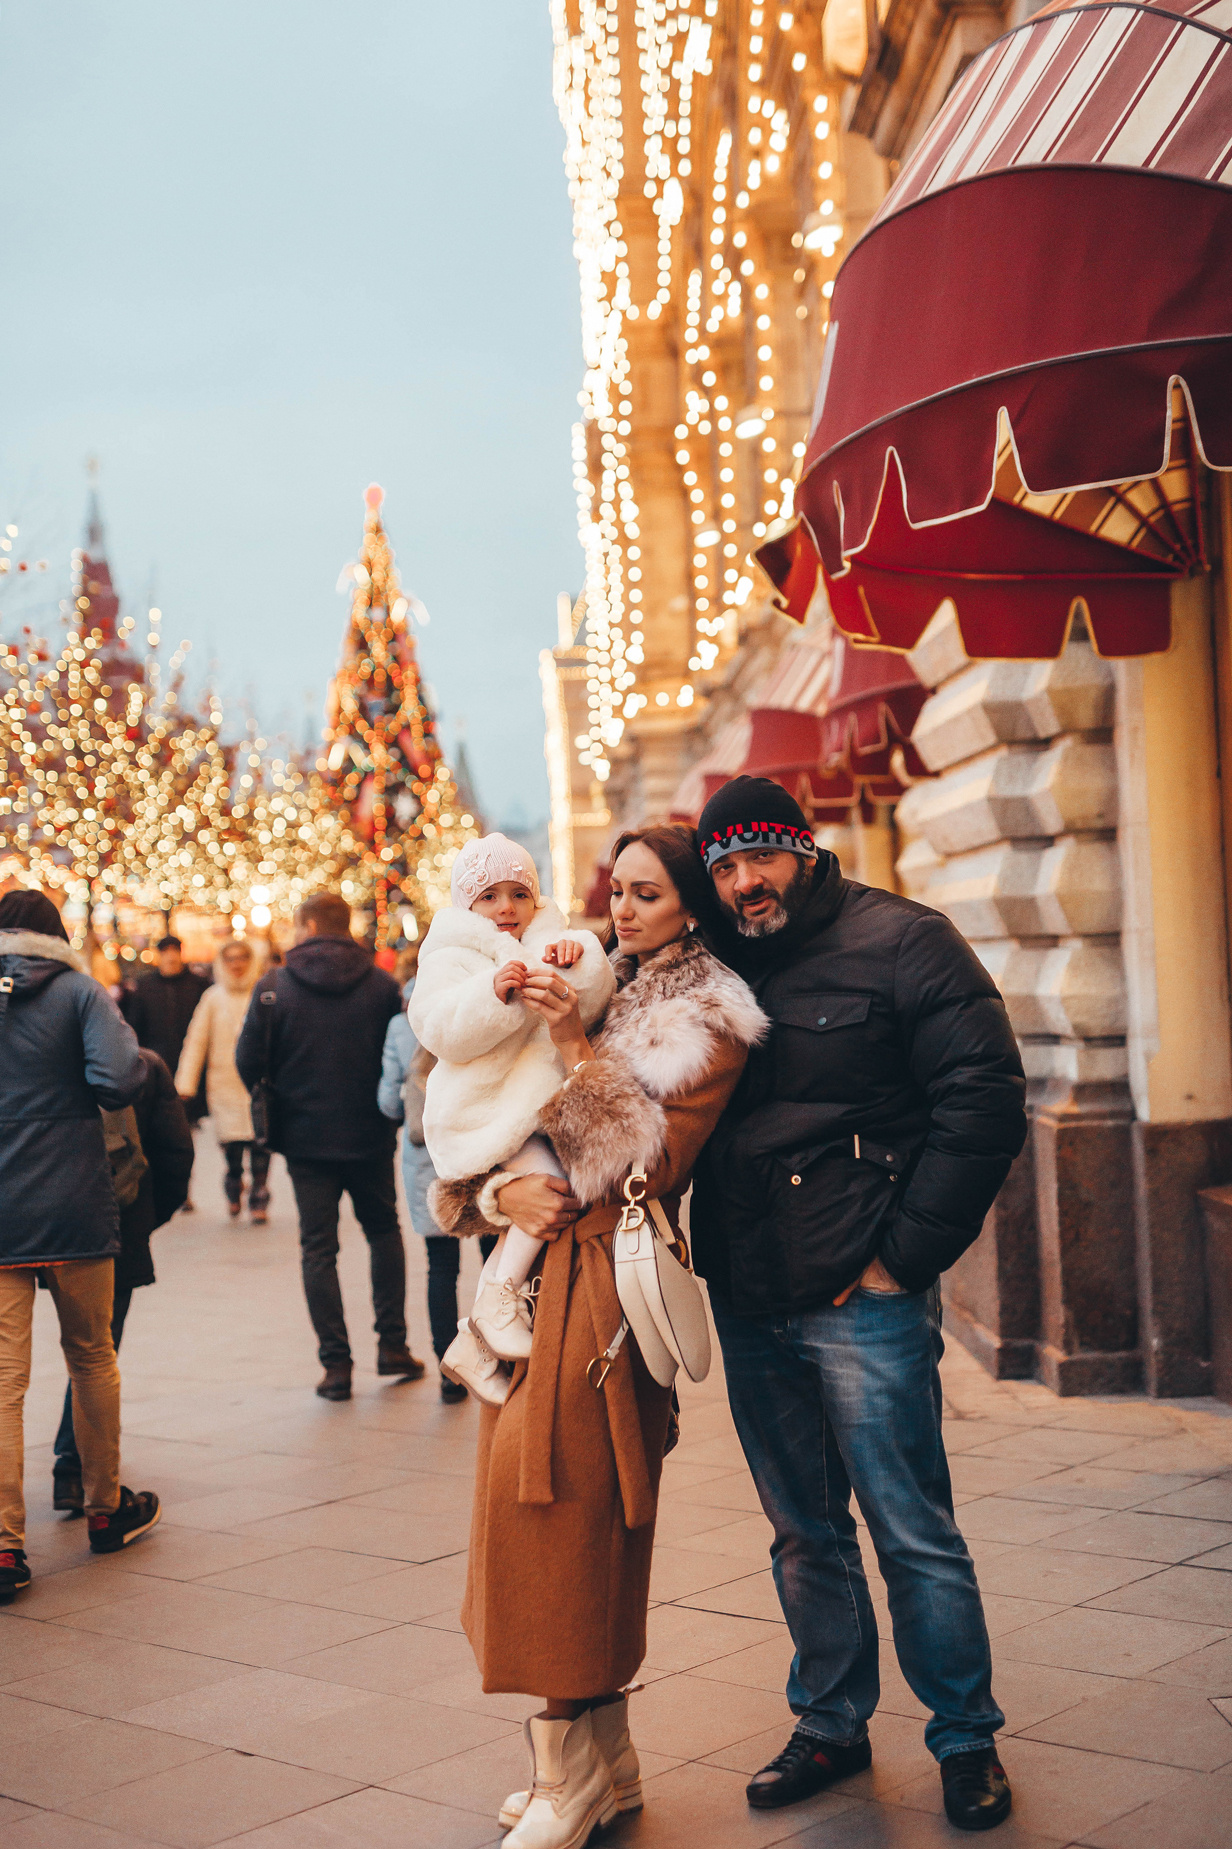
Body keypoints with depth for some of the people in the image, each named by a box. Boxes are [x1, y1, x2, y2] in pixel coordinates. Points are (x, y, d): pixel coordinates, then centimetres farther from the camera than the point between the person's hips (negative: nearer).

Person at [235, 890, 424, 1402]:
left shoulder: (274, 987, -8)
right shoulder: (383, 985, -4)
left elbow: (248, 1063, -8)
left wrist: (276, 1103, 10)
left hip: (306, 1136, -1)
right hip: (370, 1135, 1)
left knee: (319, 1248, 7)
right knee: (383, 1231, 19)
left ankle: (336, 1364, 5)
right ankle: (392, 1345, 17)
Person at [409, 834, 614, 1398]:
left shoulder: (549, 945, 17)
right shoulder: (452, 957, 1)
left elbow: (590, 1008, -2)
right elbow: (441, 1030, -17)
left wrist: (579, 962, -22)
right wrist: (493, 991, -31)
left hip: (539, 1108, 7)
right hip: (484, 1112, -6)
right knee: (548, 1177, -26)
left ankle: (474, 1343, 13)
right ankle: (499, 1299, -13)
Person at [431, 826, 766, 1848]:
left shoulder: (711, 1023, -2)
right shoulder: (592, 989, 17)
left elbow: (653, 1166, -13)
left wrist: (577, 1048, -18)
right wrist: (501, 1190, -6)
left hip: (607, 1291, -7)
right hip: (534, 1269, 7)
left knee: (560, 1507, -9)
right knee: (539, 1506, 8)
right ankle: (605, 1762, 20)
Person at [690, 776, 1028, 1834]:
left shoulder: (899, 942, -6)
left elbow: (984, 1103, -11)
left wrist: (900, 1259, -12)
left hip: (864, 1301, -5)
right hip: (749, 1307, 5)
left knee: (915, 1534, 2)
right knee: (804, 1535, 15)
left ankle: (968, 1741, 19)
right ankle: (831, 1727, 30)